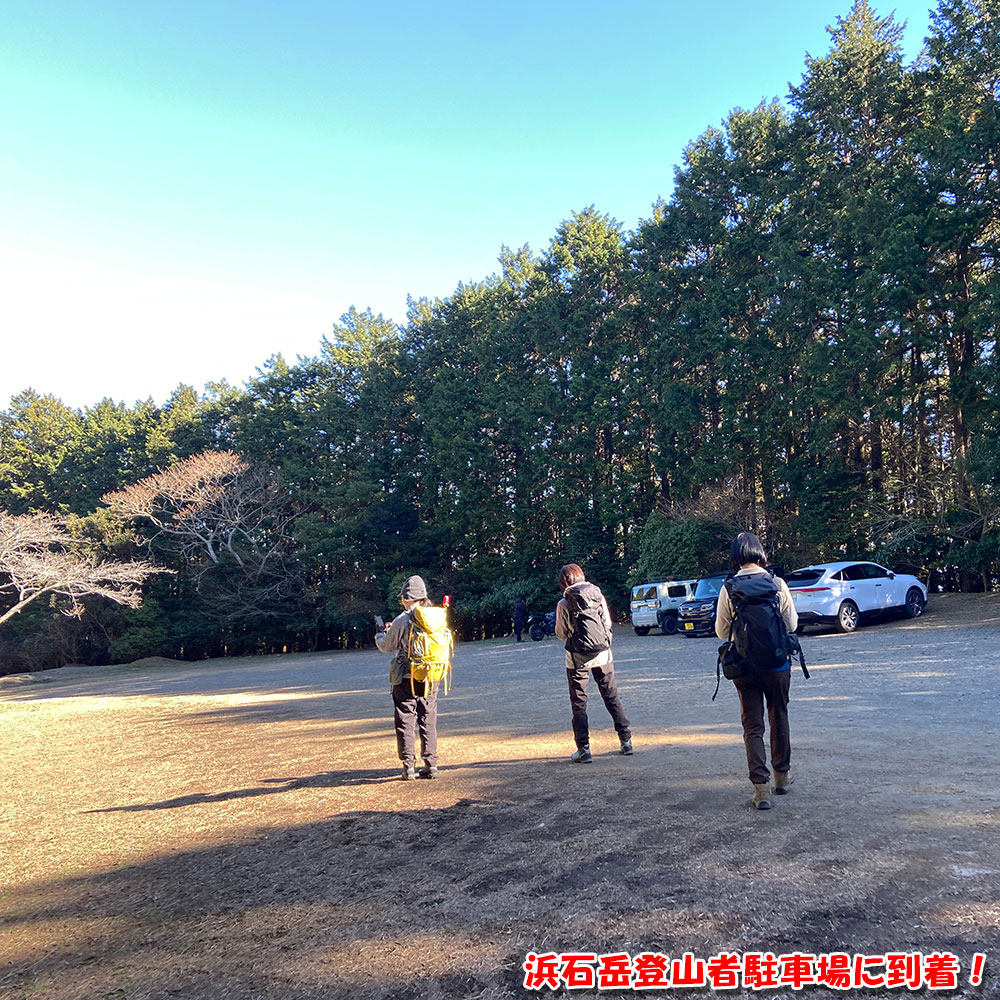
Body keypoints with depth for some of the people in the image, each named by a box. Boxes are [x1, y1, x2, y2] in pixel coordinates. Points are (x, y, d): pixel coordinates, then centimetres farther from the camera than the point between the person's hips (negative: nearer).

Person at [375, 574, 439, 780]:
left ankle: (408, 767, 5)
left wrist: (380, 634, 25)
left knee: (406, 723, 5)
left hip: (406, 679, -4)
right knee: (429, 722, 12)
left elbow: (387, 646, 0)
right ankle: (431, 765, 14)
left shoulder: (402, 621, -12)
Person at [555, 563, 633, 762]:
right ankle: (626, 740, 19)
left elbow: (561, 633, -3)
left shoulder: (564, 604, -11)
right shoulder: (598, 596, -1)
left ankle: (583, 749, 5)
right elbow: (608, 624, 6)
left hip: (577, 659, -3)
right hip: (603, 655, 4)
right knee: (612, 697, 15)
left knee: (579, 703, 6)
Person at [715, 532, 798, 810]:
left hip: (745, 666, -1)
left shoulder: (728, 589, -8)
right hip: (777, 664, 1)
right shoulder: (777, 583, -8)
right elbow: (792, 624, 0)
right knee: (779, 719, 19)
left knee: (752, 726, 6)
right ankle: (782, 775, 34)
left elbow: (721, 631, -1)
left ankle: (761, 787, 0)